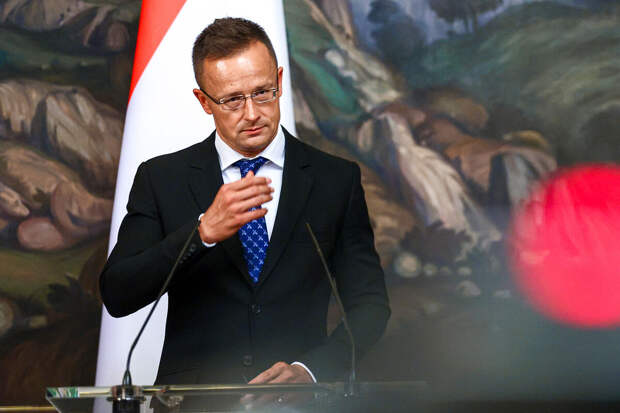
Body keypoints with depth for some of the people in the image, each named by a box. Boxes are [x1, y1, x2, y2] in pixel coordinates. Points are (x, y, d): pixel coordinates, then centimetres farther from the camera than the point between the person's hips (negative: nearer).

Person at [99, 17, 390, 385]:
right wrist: (203, 232, -18)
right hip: (192, 396, -1)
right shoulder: (161, 179, 6)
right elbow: (116, 296, -4)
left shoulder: (336, 178, 7)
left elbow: (370, 304, 6)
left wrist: (309, 369, -11)